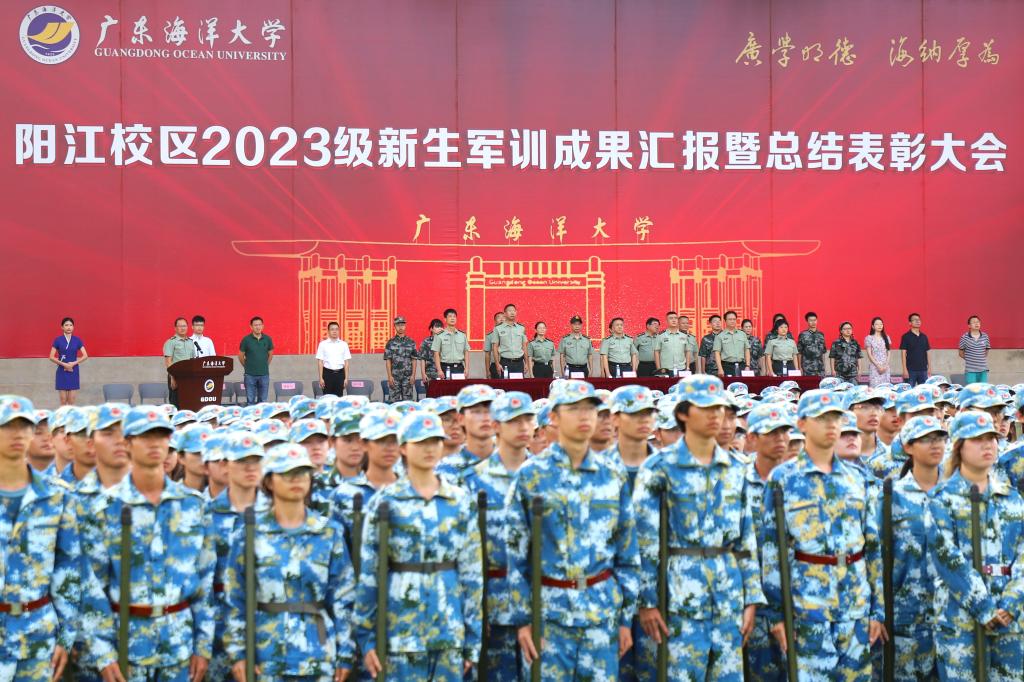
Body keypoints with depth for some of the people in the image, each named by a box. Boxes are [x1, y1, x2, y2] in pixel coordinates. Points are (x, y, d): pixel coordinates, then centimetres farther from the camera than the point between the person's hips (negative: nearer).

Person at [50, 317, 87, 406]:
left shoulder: (77, 340, 1)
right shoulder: (58, 340, -2)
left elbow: (85, 356, -1)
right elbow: (51, 357, -5)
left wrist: (73, 363, -13)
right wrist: (64, 364, -15)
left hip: (73, 372, 1)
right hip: (62, 372, -1)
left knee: (72, 400, 2)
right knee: (63, 400, 1)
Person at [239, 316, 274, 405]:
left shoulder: (267, 339, 2)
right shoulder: (246, 339, -5)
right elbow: (241, 356, 5)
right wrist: (247, 367, 11)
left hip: (264, 374, 2)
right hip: (250, 375, -2)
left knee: (263, 401, 7)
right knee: (250, 401, 2)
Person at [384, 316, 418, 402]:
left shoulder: (411, 342, 7)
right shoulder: (391, 343, 4)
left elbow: (414, 360, 6)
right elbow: (388, 361, 2)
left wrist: (413, 375, -3)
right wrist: (389, 376, -6)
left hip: (408, 376, 0)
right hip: (395, 376, 0)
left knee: (408, 399, 0)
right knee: (395, 400, 2)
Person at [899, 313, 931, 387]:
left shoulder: (924, 337, 11)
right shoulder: (906, 336, -3)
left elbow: (927, 353, 15)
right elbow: (903, 353, -6)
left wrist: (929, 367, 9)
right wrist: (905, 369, -12)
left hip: (923, 369, 5)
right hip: (911, 370, -4)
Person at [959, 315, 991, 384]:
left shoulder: (985, 336, 4)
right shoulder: (965, 337, -4)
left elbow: (986, 351, 14)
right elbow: (961, 353, 4)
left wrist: (981, 359, 5)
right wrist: (969, 359, 1)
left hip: (983, 369, 3)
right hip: (970, 370, -3)